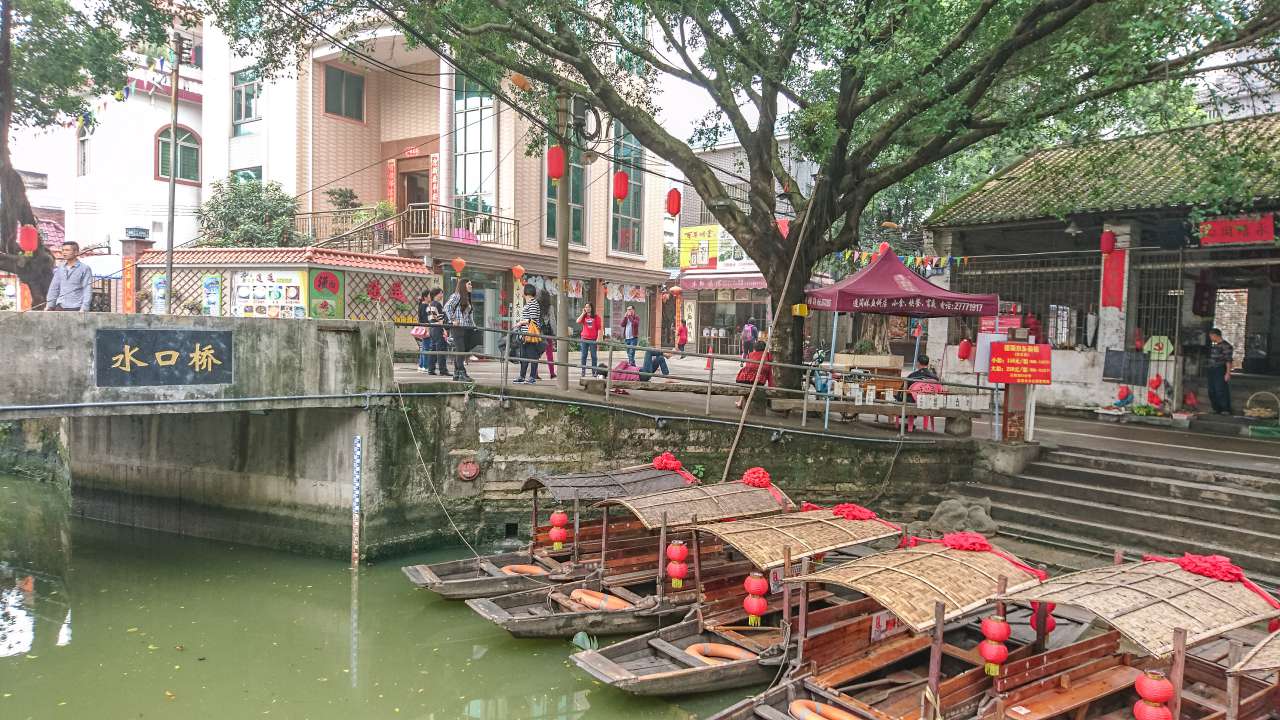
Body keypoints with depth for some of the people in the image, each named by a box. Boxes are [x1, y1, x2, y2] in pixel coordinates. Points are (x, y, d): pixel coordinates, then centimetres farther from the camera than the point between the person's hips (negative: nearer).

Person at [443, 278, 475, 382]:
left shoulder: (467, 298, 20)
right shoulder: (456, 296, -6)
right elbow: (447, 307, -17)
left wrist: (473, 325, 13)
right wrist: (452, 320, -19)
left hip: (466, 328, 8)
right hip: (458, 327, -8)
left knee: (458, 352, 9)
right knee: (460, 351, -11)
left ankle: (456, 374, 13)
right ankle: (462, 374, -13)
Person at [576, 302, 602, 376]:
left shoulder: (596, 317, 1)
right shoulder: (584, 317, 10)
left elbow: (599, 329, -2)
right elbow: (578, 321, -9)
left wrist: (598, 339, -10)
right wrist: (583, 313, -4)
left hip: (593, 339, -3)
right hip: (584, 339, 3)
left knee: (593, 356, 2)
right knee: (584, 356, 4)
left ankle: (594, 372, 5)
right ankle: (583, 371, 7)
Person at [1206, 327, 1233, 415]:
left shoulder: (1225, 345, -11)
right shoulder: (1213, 345, 14)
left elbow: (1228, 360, -15)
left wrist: (1228, 373, -19)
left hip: (1220, 371, -9)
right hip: (1211, 370, 9)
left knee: (1221, 390, -9)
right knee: (1211, 391, 9)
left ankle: (1226, 410, -2)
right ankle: (1216, 409, 18)